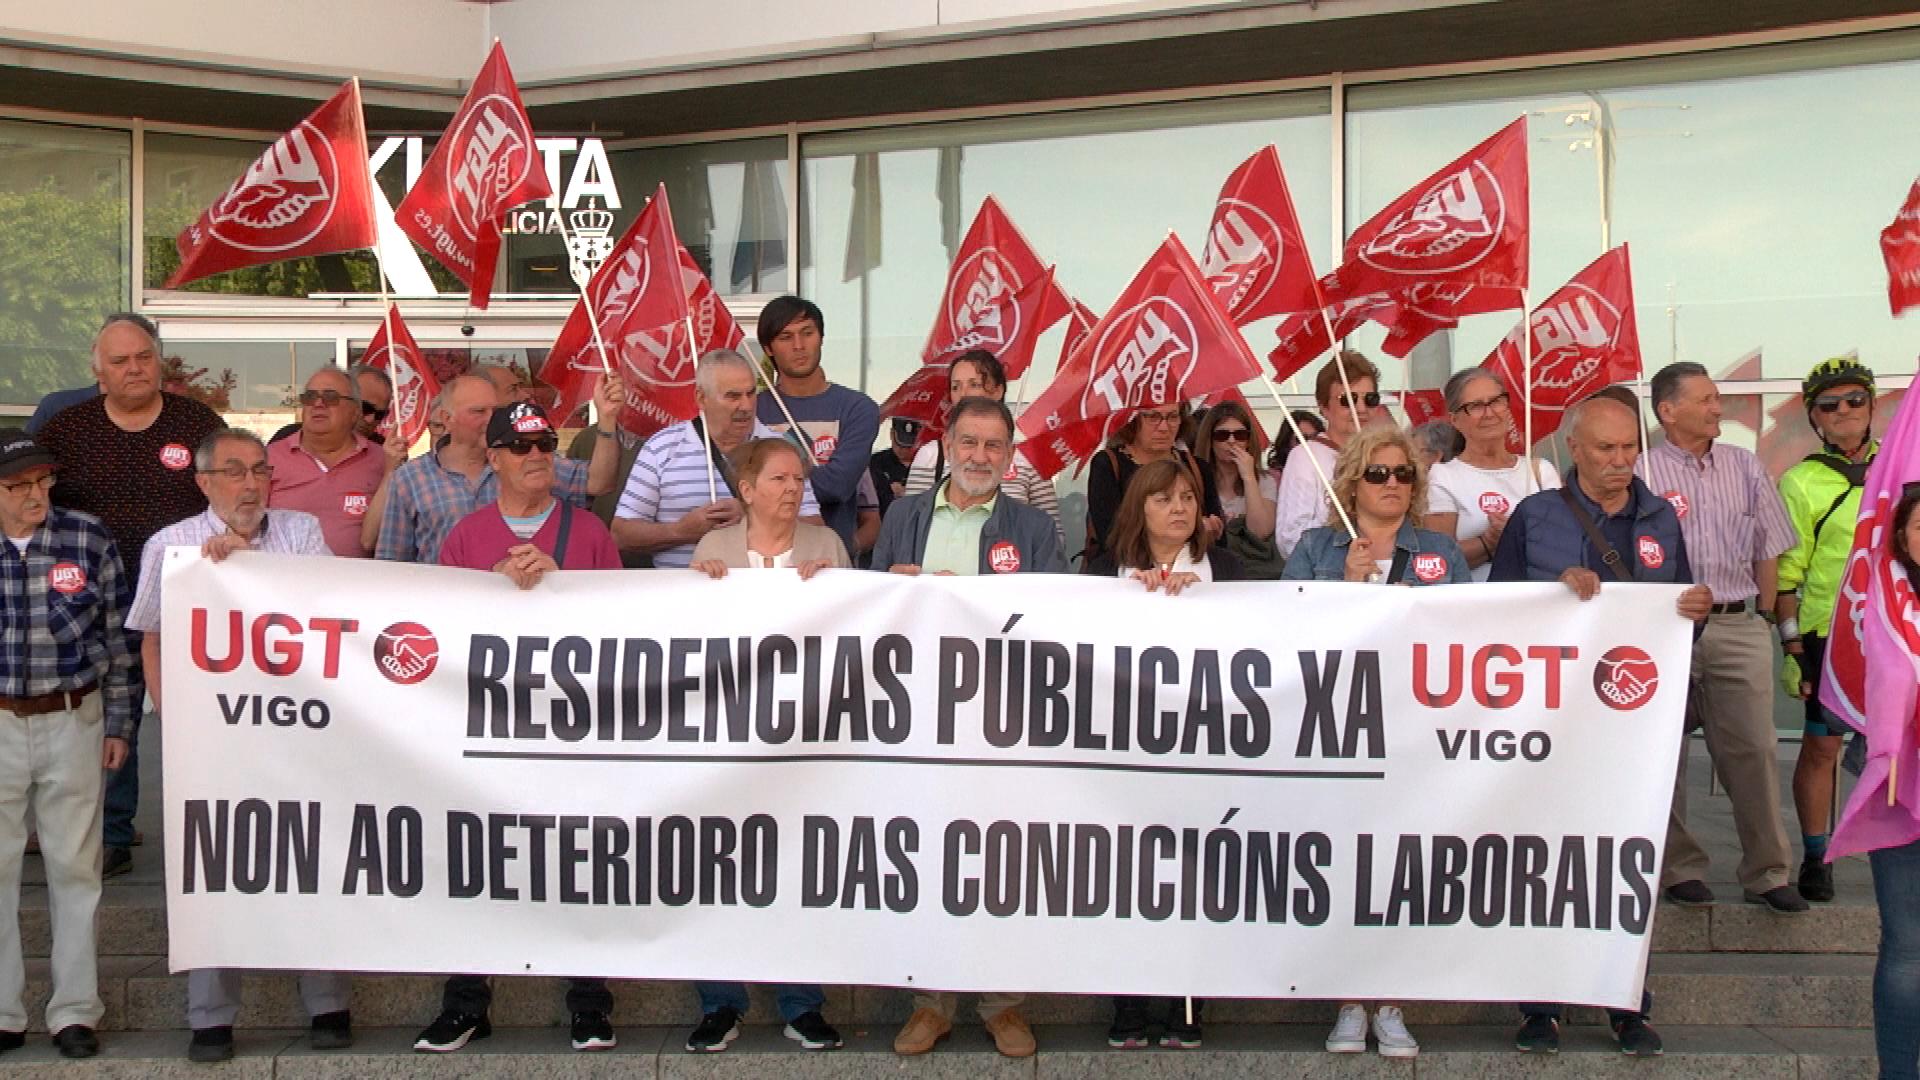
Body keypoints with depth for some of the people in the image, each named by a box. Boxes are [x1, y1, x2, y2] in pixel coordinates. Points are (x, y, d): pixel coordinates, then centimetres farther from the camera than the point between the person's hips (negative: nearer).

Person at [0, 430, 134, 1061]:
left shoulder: (89, 541, -3)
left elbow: (118, 637, 3)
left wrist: (117, 723, 3)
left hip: (73, 720, 0)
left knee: (75, 866, 5)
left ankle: (75, 1011, 14)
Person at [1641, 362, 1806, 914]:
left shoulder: (1746, 467, 11)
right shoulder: (1642, 473, -3)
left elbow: (1768, 551, 16)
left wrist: (1762, 615, 12)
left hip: (1738, 626, 3)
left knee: (1754, 750, 1)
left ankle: (1767, 873, 9)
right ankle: (1679, 868, 15)